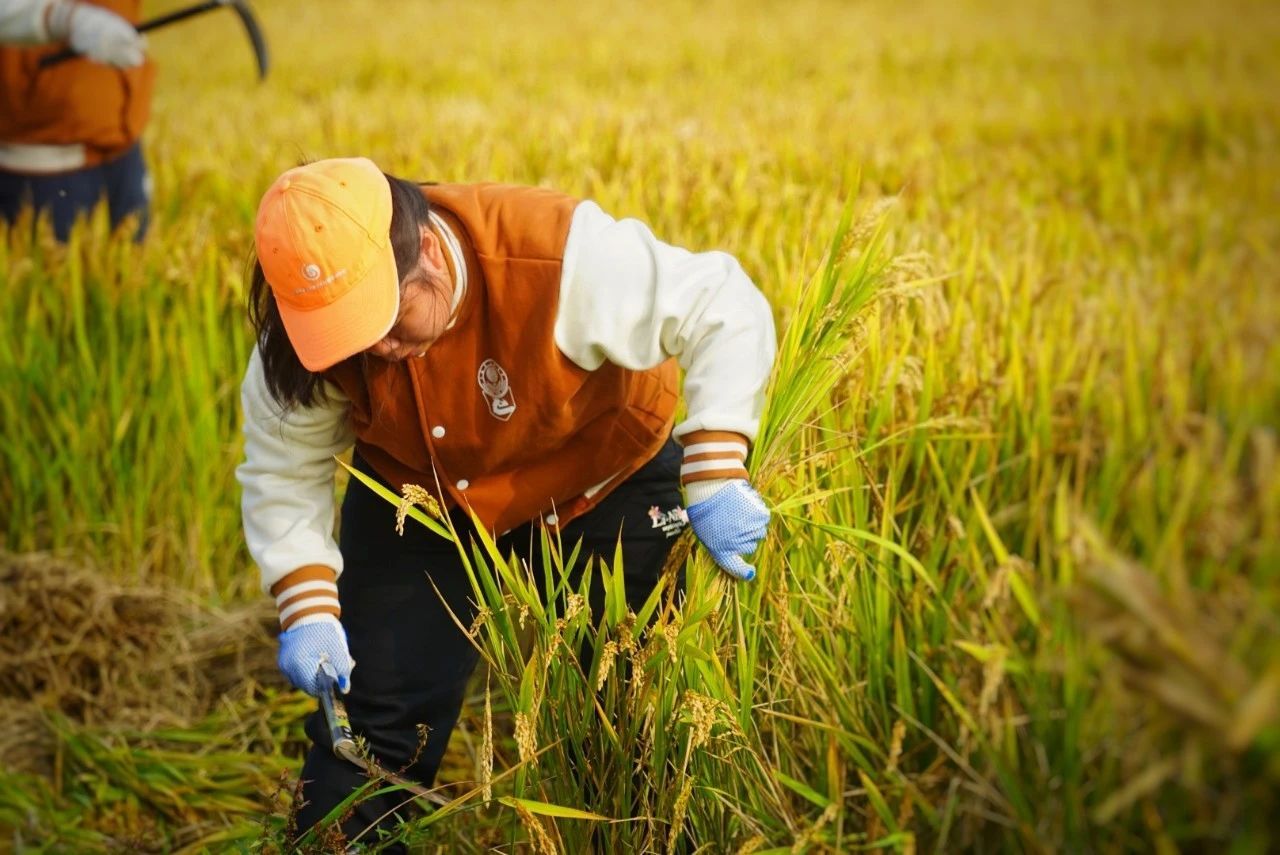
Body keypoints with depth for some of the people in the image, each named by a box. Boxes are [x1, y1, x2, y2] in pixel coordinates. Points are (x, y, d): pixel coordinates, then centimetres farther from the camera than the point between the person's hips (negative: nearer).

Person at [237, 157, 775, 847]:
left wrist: (715, 478, -38)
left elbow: (725, 310, -31)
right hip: (417, 501, 2)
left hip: (603, 489, -2)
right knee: (372, 719, -3)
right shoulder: (299, 333, -24)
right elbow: (283, 471, -13)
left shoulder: (561, 259, -37)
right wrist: (306, 608, -25)